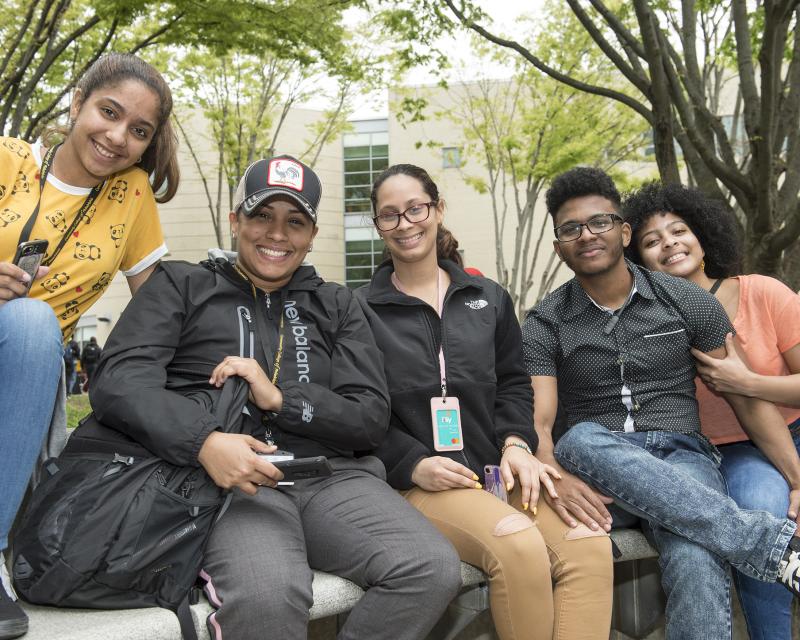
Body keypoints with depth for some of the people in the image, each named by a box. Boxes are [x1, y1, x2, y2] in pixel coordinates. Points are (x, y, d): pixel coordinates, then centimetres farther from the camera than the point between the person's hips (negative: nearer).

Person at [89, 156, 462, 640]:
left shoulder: (335, 305, 20)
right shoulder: (182, 285, 13)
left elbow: (373, 417, 10)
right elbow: (117, 381, -2)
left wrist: (280, 398, -7)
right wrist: (204, 441, -20)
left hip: (331, 475, 4)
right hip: (226, 478, -3)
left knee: (435, 569, -22)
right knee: (267, 593, -36)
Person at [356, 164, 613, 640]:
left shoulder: (489, 298, 16)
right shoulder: (362, 310, 6)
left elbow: (513, 383, 15)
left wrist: (516, 443, -5)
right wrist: (414, 465, -12)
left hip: (498, 470, 4)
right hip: (417, 481, -3)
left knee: (589, 542, -24)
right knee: (518, 543, -31)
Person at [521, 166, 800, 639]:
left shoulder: (688, 302, 6)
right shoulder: (545, 325, 3)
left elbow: (748, 399, 8)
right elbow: (537, 421, -8)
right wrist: (556, 477, -31)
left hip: (682, 456, -1)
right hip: (599, 471, 1)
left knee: (697, 566, -37)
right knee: (581, 439, -37)